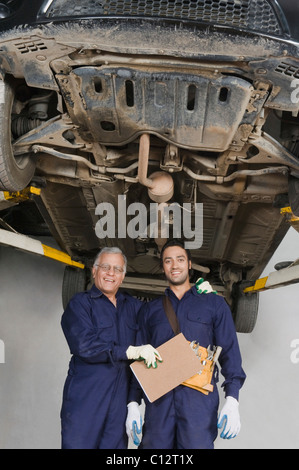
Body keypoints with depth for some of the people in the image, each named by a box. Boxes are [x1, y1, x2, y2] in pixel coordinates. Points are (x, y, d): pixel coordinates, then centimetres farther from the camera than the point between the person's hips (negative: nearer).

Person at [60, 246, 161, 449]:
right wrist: (133, 351, -16)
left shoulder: (133, 306, 15)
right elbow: (85, 346, -14)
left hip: (121, 400, 4)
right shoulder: (80, 303, 0)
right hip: (85, 398, -4)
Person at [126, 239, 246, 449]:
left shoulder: (214, 304, 12)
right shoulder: (149, 310, 18)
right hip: (159, 399, 2)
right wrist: (133, 404, 6)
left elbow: (230, 352, 5)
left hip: (199, 398, -2)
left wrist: (232, 400, -7)